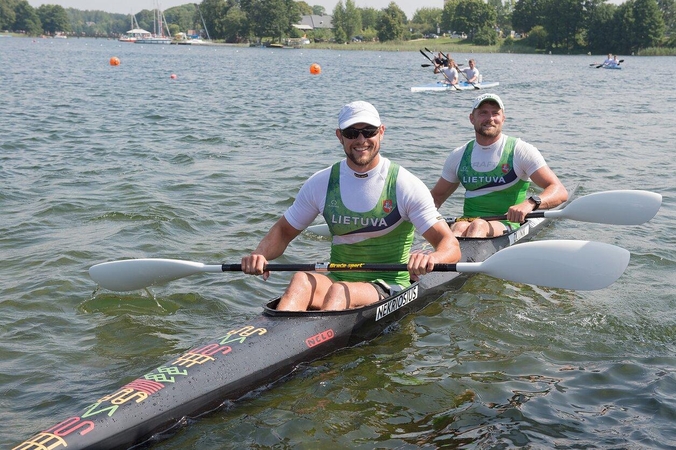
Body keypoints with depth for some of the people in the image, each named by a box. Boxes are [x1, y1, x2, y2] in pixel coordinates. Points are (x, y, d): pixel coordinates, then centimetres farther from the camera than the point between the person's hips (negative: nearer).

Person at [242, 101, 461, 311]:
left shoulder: (406, 186, -6)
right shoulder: (320, 183, 5)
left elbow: (451, 246, -10)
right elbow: (284, 231, 13)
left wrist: (431, 258, -34)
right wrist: (260, 254, -10)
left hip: (389, 290, -3)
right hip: (337, 279, 3)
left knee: (339, 292, -35)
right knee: (301, 280, -31)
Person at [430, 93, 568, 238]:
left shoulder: (521, 150, 0)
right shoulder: (459, 156, 13)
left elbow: (560, 192, -8)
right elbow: (437, 196, 23)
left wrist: (530, 203, -30)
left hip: (507, 225, -3)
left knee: (478, 226, -36)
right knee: (458, 227, -34)